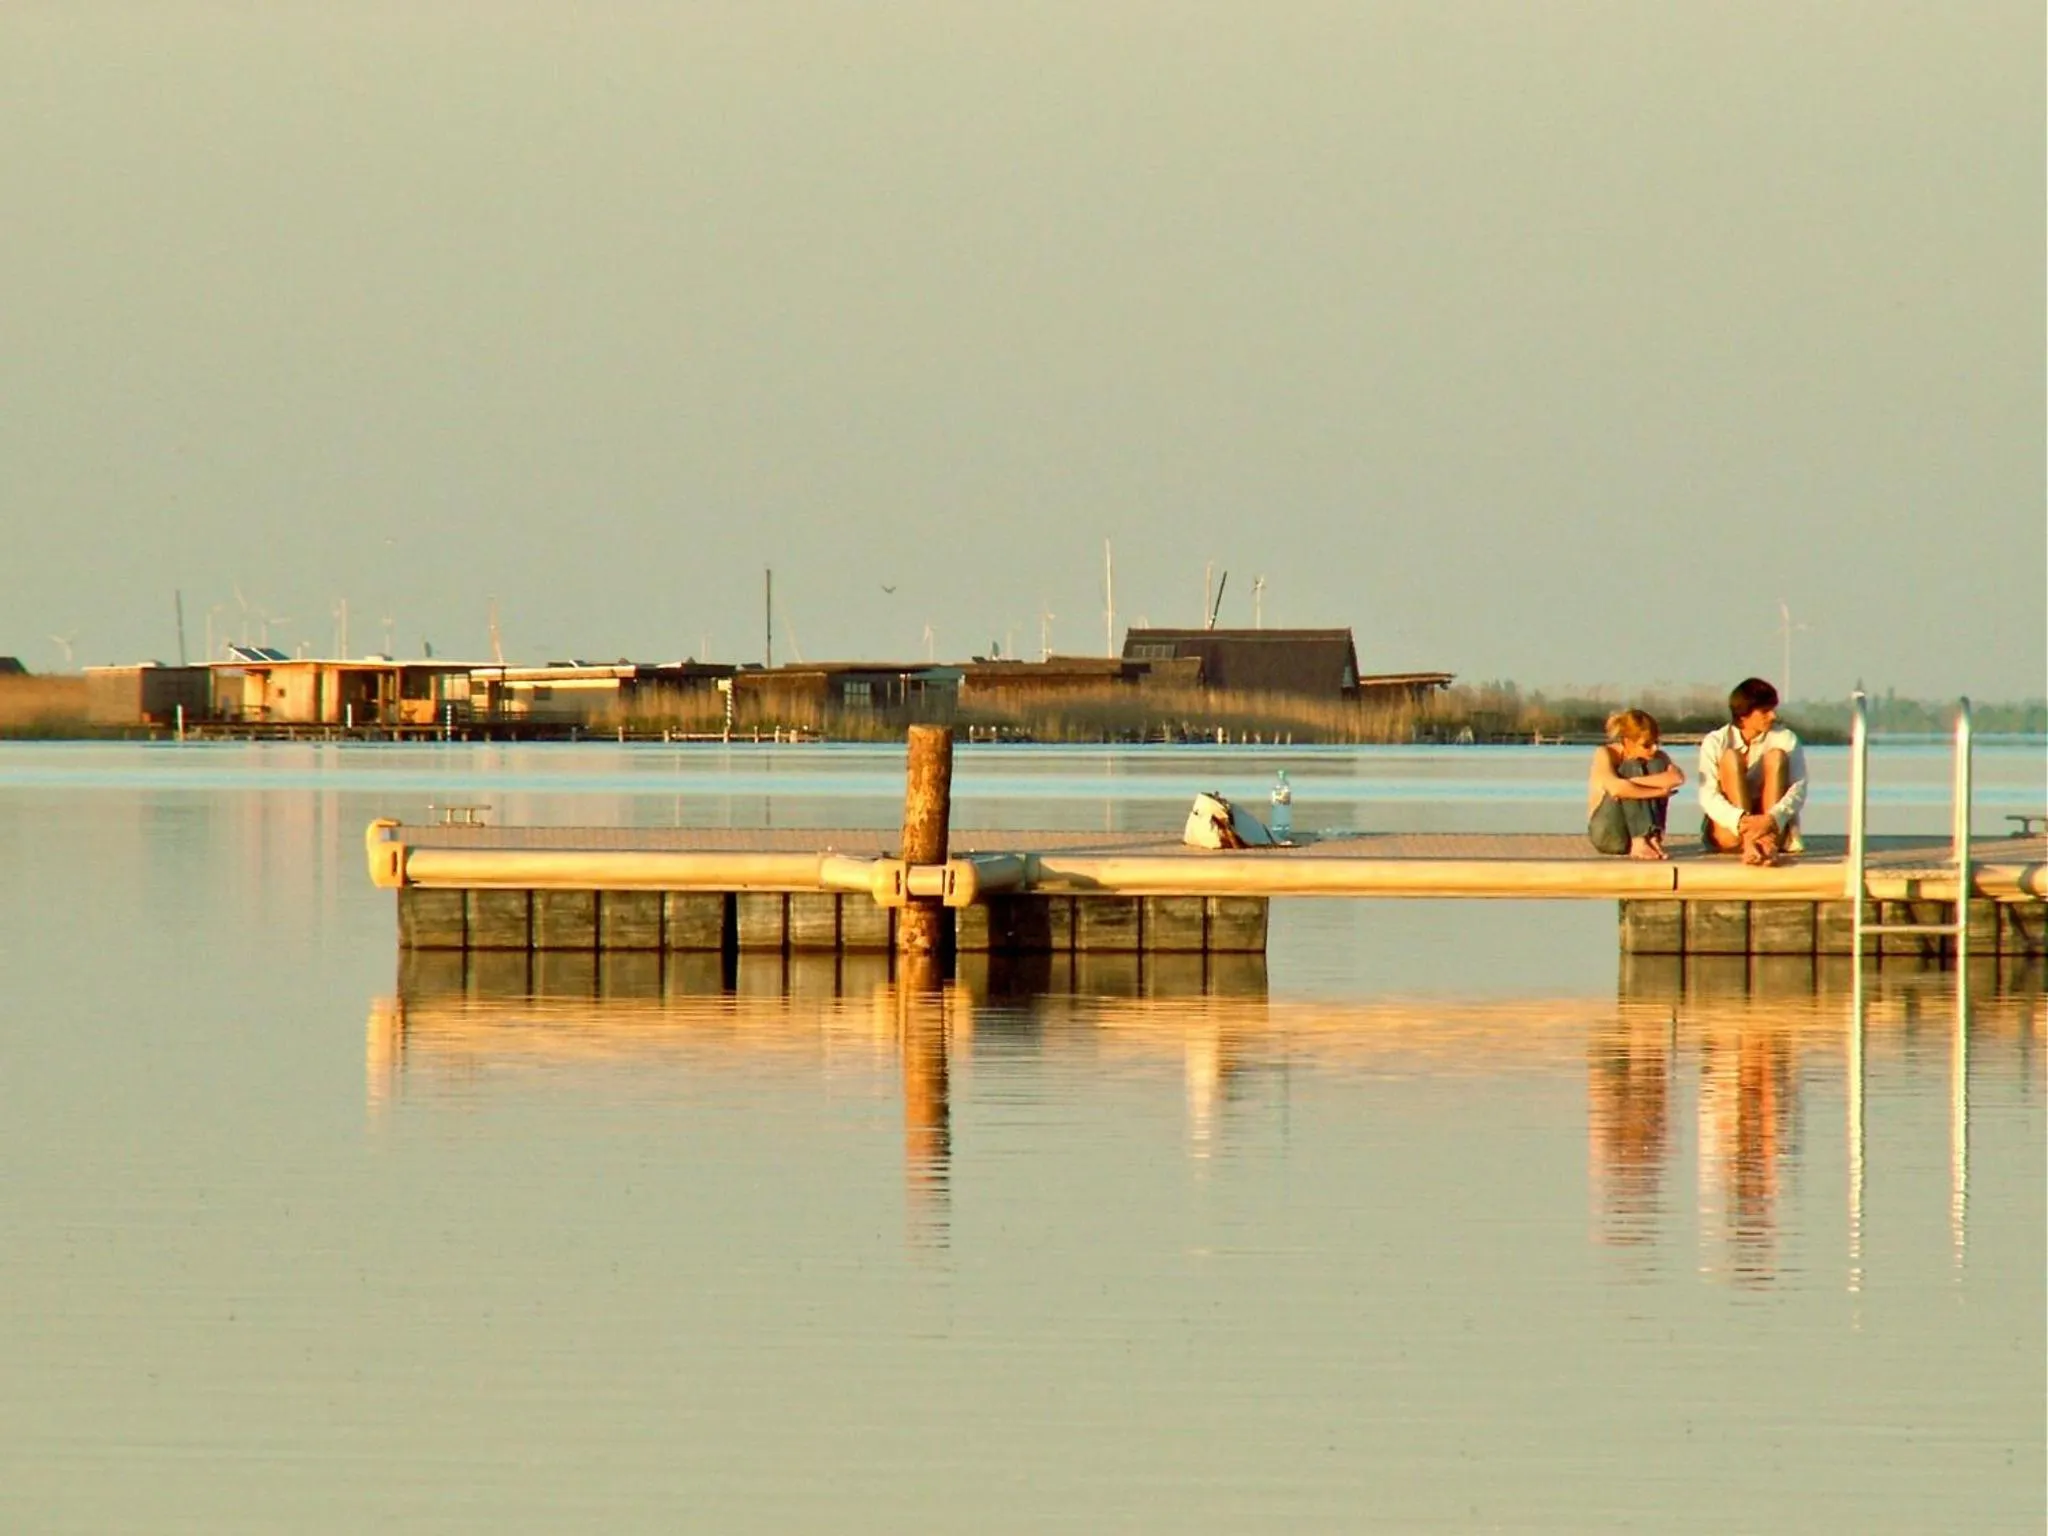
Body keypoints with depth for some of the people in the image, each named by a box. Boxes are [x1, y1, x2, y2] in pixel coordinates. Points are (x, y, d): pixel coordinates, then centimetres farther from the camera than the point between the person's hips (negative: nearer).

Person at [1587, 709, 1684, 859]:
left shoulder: (1656, 756, -3)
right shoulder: (1605, 755, -13)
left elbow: (1678, 777, -26)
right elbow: (1616, 788, -34)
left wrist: (1634, 782, -32)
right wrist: (1658, 792, -29)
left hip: (1638, 830, 4)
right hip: (1607, 834, -3)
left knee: (1657, 766, -15)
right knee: (1632, 769, -23)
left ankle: (1653, 838, -26)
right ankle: (1639, 842, -35)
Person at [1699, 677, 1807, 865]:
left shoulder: (1785, 738, -1)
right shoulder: (1715, 742, -5)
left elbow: (1798, 789, -14)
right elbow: (1707, 796, -17)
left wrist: (1772, 819, -34)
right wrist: (1740, 820, -37)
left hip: (1772, 827, 1)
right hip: (1728, 831, -1)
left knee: (1776, 756, -15)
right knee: (1730, 757, -19)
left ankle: (1768, 842, -36)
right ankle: (1749, 842, -40)